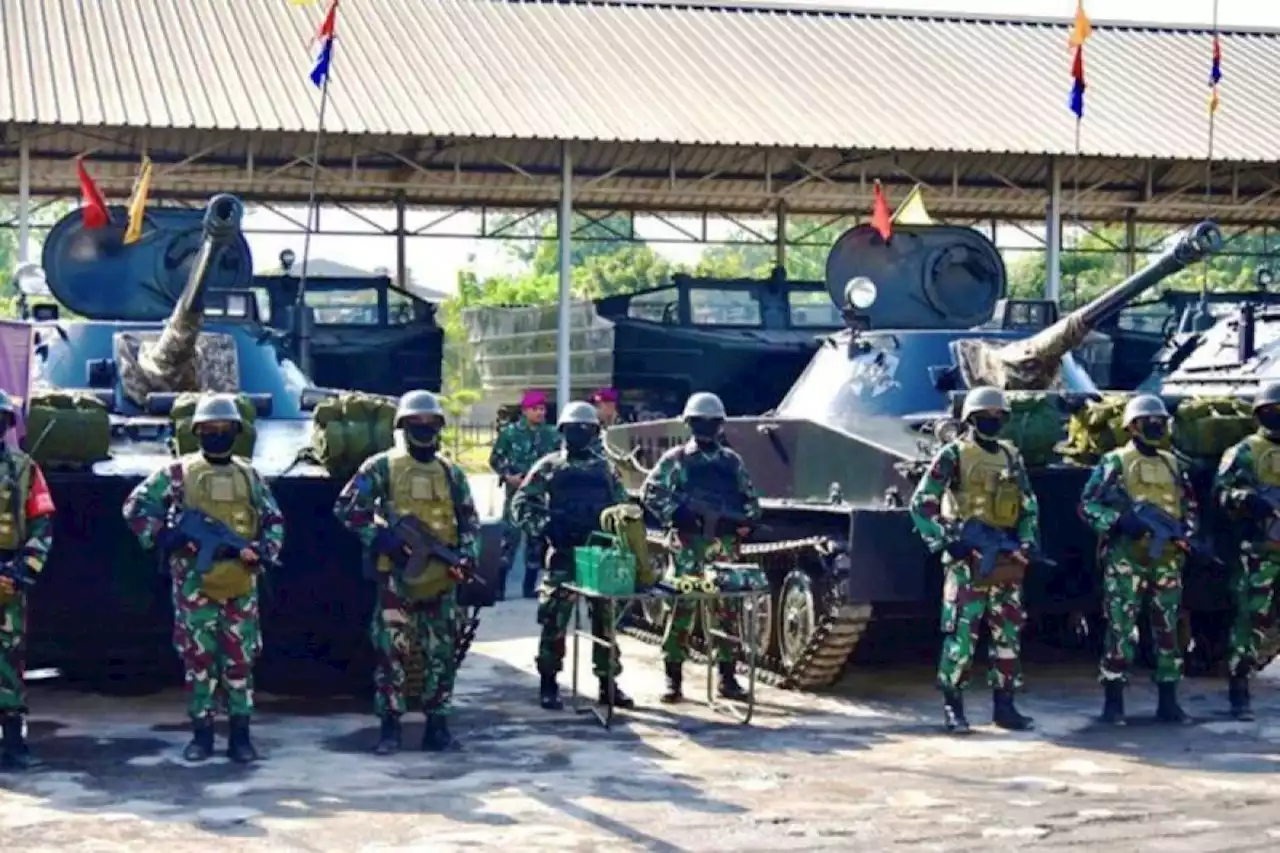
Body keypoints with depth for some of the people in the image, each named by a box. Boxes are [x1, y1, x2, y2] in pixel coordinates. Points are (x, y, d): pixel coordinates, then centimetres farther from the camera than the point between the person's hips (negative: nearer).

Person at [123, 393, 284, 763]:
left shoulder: (248, 475, 10)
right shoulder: (179, 473, 2)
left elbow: (275, 521, 14)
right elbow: (135, 506, 2)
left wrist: (263, 549, -5)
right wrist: (161, 536, -11)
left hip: (241, 583, 2)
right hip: (195, 584, -2)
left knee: (240, 659, 2)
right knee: (199, 659, 2)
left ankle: (240, 735, 8)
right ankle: (202, 733, 10)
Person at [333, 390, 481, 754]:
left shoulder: (451, 473, 11)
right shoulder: (382, 467, 0)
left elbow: (470, 521, 13)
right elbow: (347, 507, -4)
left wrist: (468, 555, -4)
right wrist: (379, 538, -14)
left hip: (441, 579, 3)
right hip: (396, 577, -3)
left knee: (441, 653, 5)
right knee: (391, 651, -3)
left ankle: (437, 724, 14)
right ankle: (390, 726, 4)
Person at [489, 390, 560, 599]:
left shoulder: (552, 434, 8)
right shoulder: (510, 432, -1)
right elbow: (495, 459, 1)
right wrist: (507, 476, -13)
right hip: (517, 491, -4)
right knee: (510, 536, -11)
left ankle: (530, 585, 16)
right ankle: (499, 586, -8)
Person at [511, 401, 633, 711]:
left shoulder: (605, 469, 13)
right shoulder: (549, 466, 3)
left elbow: (622, 507, 17)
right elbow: (521, 504, -1)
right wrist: (542, 528, -16)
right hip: (563, 553, -3)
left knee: (606, 619, 6)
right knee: (554, 620, -4)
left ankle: (608, 682, 14)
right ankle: (548, 685, 6)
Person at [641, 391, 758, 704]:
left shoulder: (732, 461, 15)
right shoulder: (675, 459, 4)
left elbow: (750, 499, 20)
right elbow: (650, 491, -1)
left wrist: (746, 521, 1)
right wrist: (674, 514, -13)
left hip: (724, 545, 4)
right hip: (688, 543, -4)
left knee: (728, 609, 3)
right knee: (681, 608, -7)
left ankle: (727, 677, 12)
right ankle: (673, 678, -2)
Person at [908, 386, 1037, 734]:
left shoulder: (1012, 457, 14)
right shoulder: (953, 455, -3)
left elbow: (1029, 505, 19)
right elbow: (921, 504, -6)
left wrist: (1027, 543, 3)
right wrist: (946, 542, -15)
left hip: (1006, 558, 6)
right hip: (968, 558, -6)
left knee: (1009, 634, 8)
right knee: (962, 633, -7)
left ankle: (1004, 706, 16)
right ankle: (953, 707, 2)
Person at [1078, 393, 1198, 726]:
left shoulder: (1172, 464, 14)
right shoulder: (1115, 463, -2)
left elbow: (1190, 505, 21)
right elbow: (1087, 505, -5)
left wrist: (1187, 528, 1)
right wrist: (1120, 520, -19)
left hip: (1167, 558, 5)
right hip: (1126, 558, -5)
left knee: (1168, 630, 7)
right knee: (1120, 630, -4)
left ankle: (1168, 702, 14)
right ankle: (1113, 703, 3)